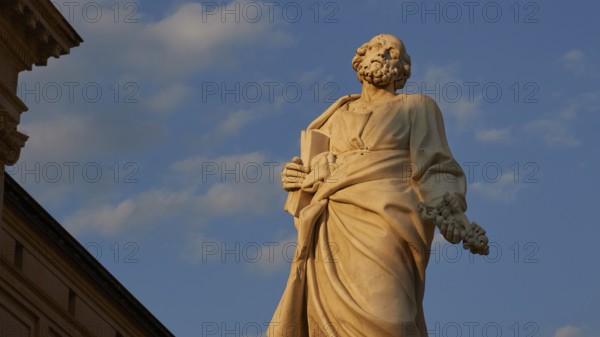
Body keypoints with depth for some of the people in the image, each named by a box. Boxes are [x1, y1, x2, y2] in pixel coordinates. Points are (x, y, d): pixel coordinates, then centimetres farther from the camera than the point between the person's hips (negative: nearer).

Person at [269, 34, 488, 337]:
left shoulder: (416, 107, 16)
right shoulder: (338, 115, 29)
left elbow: (436, 170, 5)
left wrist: (451, 213, -15)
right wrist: (295, 176, 5)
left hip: (382, 218, -5)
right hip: (329, 230, 5)